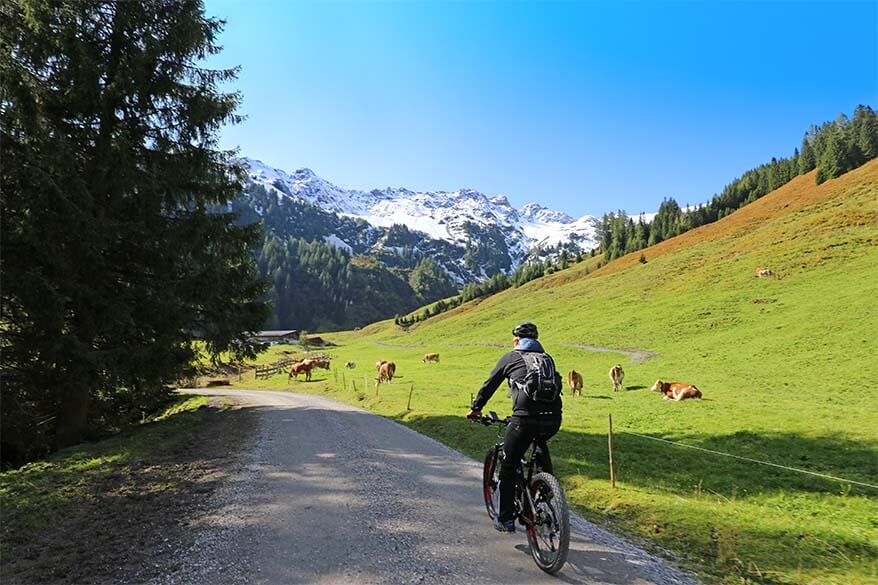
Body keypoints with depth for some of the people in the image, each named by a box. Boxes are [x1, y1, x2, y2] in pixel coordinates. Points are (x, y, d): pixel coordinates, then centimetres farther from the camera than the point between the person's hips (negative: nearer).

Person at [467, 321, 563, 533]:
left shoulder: (510, 357, 12)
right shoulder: (547, 358, 22)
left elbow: (489, 385, 18)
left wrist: (475, 409, 31)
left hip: (525, 419, -5)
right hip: (553, 420, 5)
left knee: (508, 467, 12)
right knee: (540, 443, 39)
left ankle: (506, 519, 15)